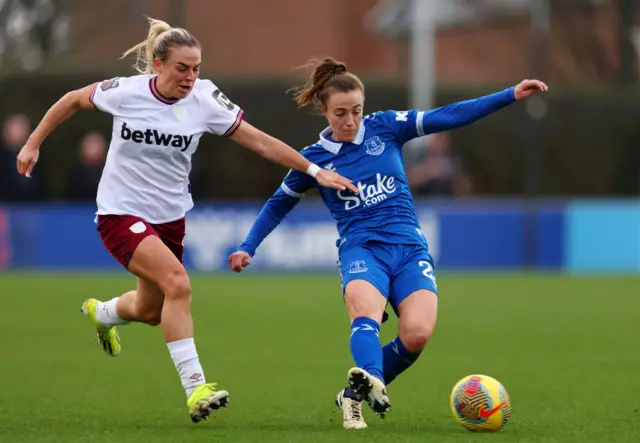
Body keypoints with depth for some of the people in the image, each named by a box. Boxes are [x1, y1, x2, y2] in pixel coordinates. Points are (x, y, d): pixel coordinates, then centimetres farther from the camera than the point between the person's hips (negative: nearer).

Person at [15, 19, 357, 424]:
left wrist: (314, 170, -13)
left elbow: (261, 142, -8)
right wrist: (33, 144, 6)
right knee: (178, 282, -27)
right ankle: (195, 388, -26)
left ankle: (100, 314, 54)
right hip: (121, 213, -5)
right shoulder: (125, 92, -15)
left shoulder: (204, 101, -10)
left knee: (151, 311, 18)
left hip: (169, 218, 5)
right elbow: (73, 100, 3)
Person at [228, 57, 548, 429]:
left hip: (408, 247, 1)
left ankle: (357, 394, -2)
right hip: (361, 248, -1)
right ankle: (372, 382, -64)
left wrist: (511, 95, -3)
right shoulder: (314, 159, 7)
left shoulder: (385, 127, 6)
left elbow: (448, 117, 3)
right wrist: (248, 249, 13)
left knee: (417, 332, -23)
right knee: (366, 310, -36)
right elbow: (278, 205, 22)